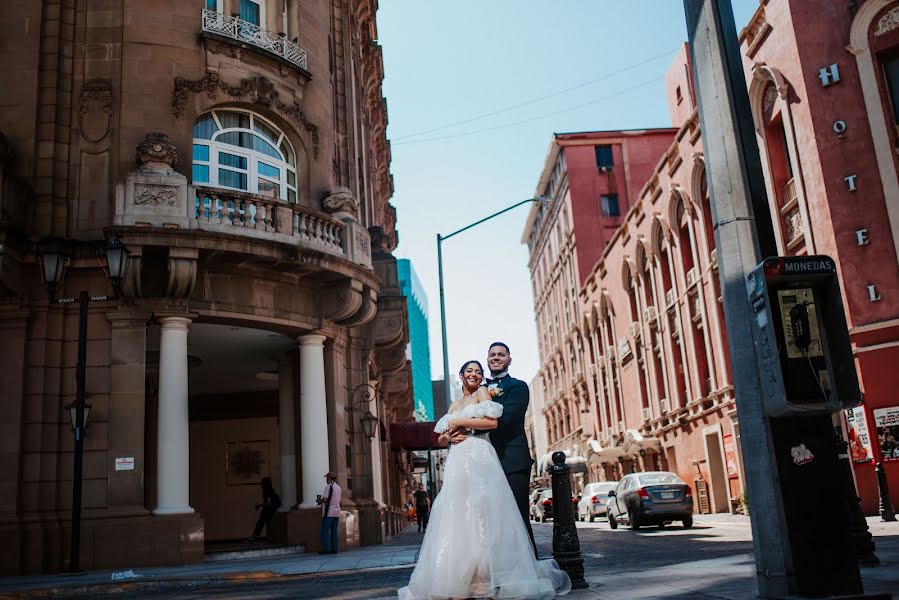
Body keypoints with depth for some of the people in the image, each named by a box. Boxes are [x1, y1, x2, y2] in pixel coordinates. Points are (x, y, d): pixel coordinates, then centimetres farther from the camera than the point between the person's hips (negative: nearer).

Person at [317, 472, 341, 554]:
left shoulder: (329, 486, -9)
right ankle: (334, 549, 5)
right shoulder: (338, 487, 17)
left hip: (329, 513, -8)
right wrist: (322, 500, 21)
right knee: (334, 531, 8)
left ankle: (326, 549, -8)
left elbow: (325, 499, -16)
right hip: (337, 512, 8)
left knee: (325, 531, -4)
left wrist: (319, 500, 6)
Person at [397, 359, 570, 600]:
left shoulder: (482, 392, 8)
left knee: (479, 515, -12)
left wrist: (459, 422, -4)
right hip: (457, 463, 6)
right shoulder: (454, 405, 25)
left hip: (478, 458, -6)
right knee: (456, 515, -2)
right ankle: (460, 579, -1)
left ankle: (485, 579, -9)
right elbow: (441, 439, 24)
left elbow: (492, 422, -8)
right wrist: (449, 436, 1)